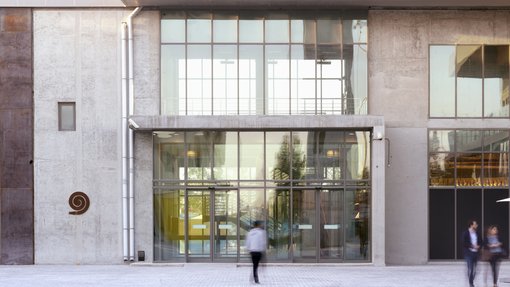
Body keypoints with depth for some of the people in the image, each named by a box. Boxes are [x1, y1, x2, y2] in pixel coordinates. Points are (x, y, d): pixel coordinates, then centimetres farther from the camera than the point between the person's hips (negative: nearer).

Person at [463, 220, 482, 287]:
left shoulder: (477, 233, 9)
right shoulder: (465, 233, -6)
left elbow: (480, 241, 15)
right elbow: (464, 243, -12)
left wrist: (478, 246, -5)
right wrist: (472, 246, -17)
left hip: (475, 253, 5)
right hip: (469, 253, -5)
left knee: (474, 269, 7)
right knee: (470, 268, -8)